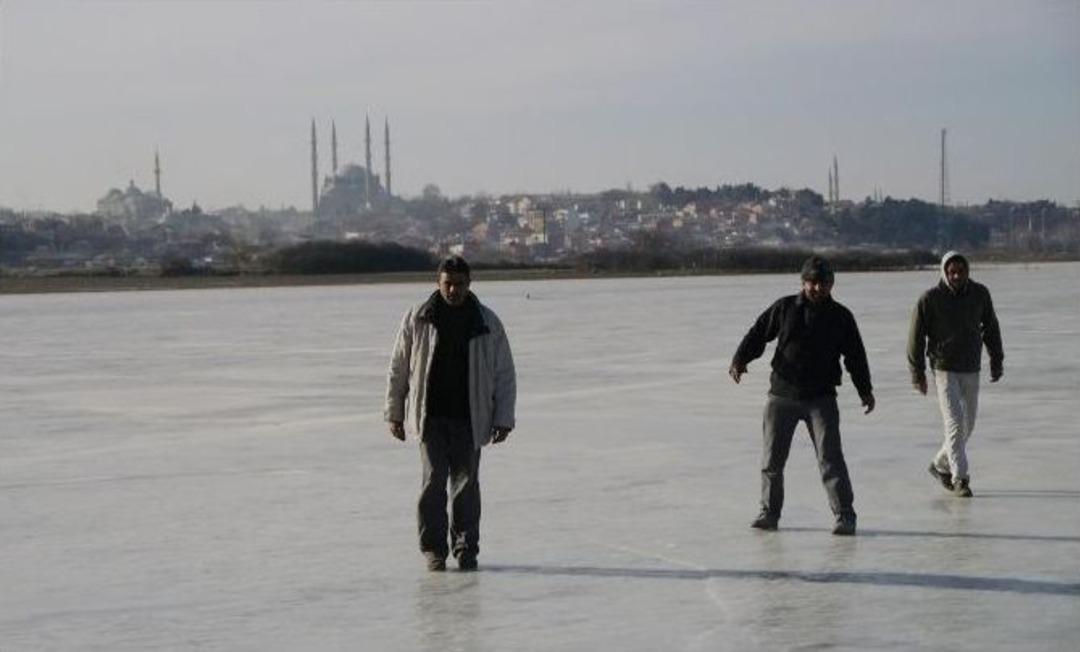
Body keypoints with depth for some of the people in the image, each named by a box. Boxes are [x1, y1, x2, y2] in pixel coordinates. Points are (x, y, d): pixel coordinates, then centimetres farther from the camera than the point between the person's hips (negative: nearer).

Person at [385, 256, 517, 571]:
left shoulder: (487, 323, 3)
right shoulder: (417, 319, 2)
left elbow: (504, 375, 6)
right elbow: (398, 368, 9)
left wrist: (503, 419, 1)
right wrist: (395, 413, 8)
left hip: (469, 418, 1)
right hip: (429, 416, -1)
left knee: (466, 483, 3)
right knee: (433, 480, -8)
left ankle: (465, 550, 13)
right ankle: (434, 550, 1)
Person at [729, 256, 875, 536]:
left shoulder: (841, 317, 3)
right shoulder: (784, 308, 3)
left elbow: (855, 355, 8)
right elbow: (758, 334, 3)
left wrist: (865, 391, 3)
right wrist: (740, 361, -12)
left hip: (821, 398, -1)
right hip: (782, 394, 2)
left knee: (830, 456, -11)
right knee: (772, 457, 6)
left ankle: (844, 515, -7)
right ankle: (769, 512, 20)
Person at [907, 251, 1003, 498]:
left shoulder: (980, 294, 1)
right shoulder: (930, 299, -10)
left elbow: (991, 327, 14)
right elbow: (916, 336, -6)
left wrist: (997, 360, 14)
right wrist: (917, 373, -7)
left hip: (971, 370, 5)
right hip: (944, 369, -5)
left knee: (967, 425, 11)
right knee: (955, 422, -13)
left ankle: (940, 465, 31)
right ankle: (960, 478, -9)